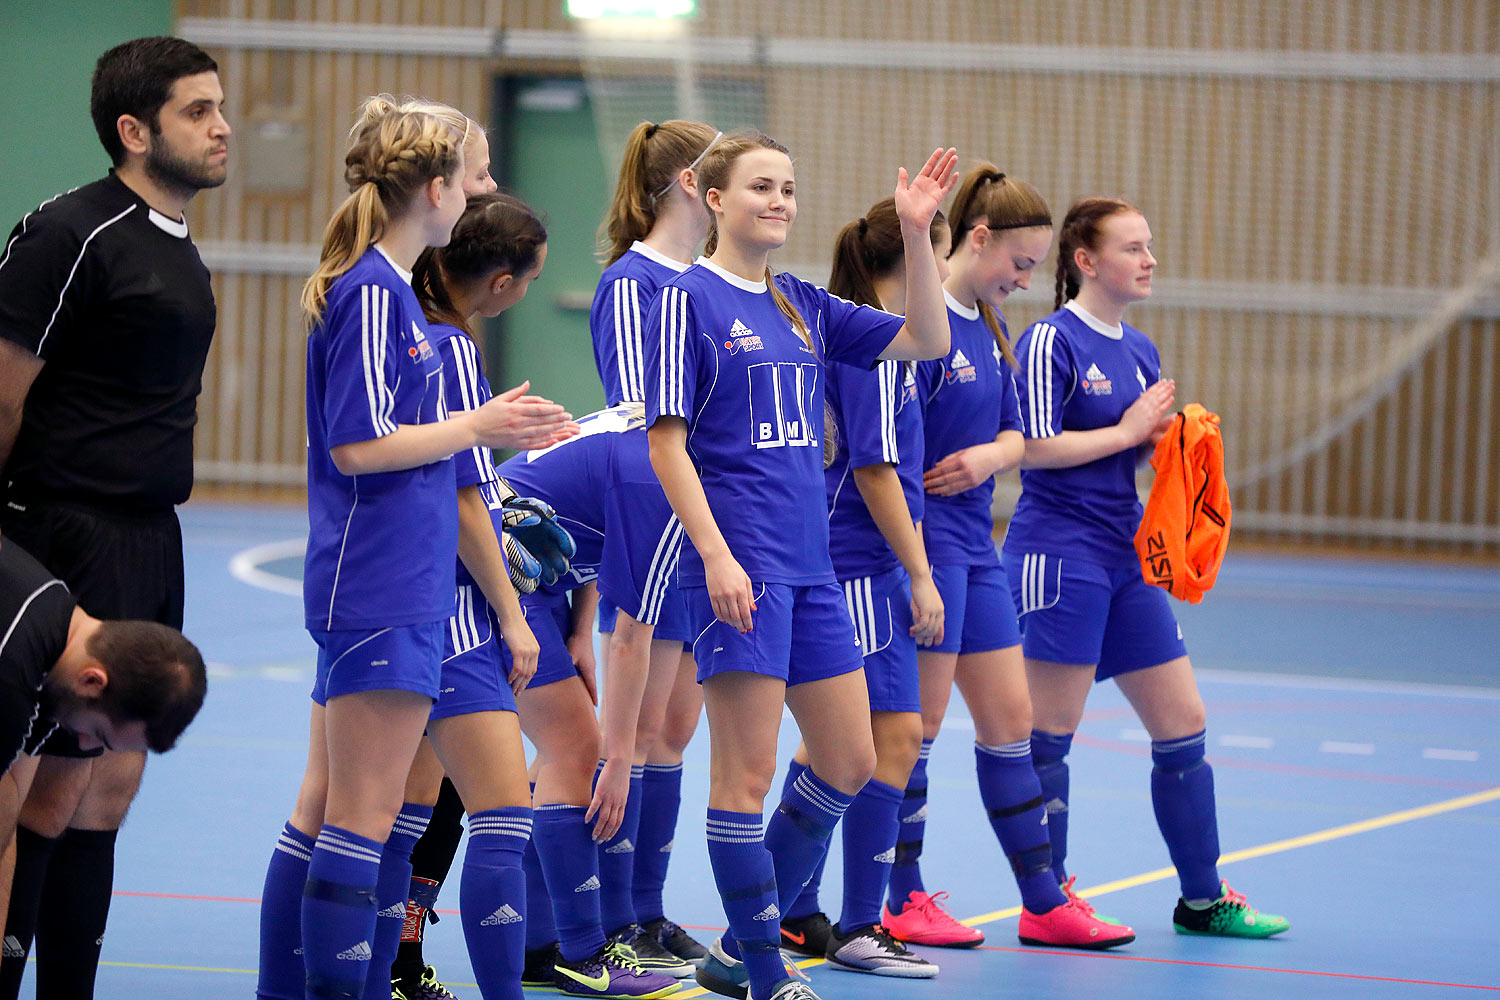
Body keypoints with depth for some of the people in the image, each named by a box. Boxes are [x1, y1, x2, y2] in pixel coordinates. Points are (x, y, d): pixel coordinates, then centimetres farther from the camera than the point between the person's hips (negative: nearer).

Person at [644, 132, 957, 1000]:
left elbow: (926, 341, 12)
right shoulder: (688, 299, -6)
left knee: (848, 763, 11)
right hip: (739, 563, -8)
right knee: (748, 770, -5)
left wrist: (918, 235, -1)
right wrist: (716, 556, -19)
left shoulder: (805, 306, 14)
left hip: (811, 563, 8)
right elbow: (667, 441, -11)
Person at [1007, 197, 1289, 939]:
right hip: (1060, 550, -8)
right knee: (1049, 732, -3)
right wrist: (1127, 430, -10)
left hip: (1126, 555, 8)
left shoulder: (1140, 350, 15)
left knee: (1182, 725, 8)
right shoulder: (1051, 341, -9)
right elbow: (1037, 446, -17)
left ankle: (1203, 899, 16)